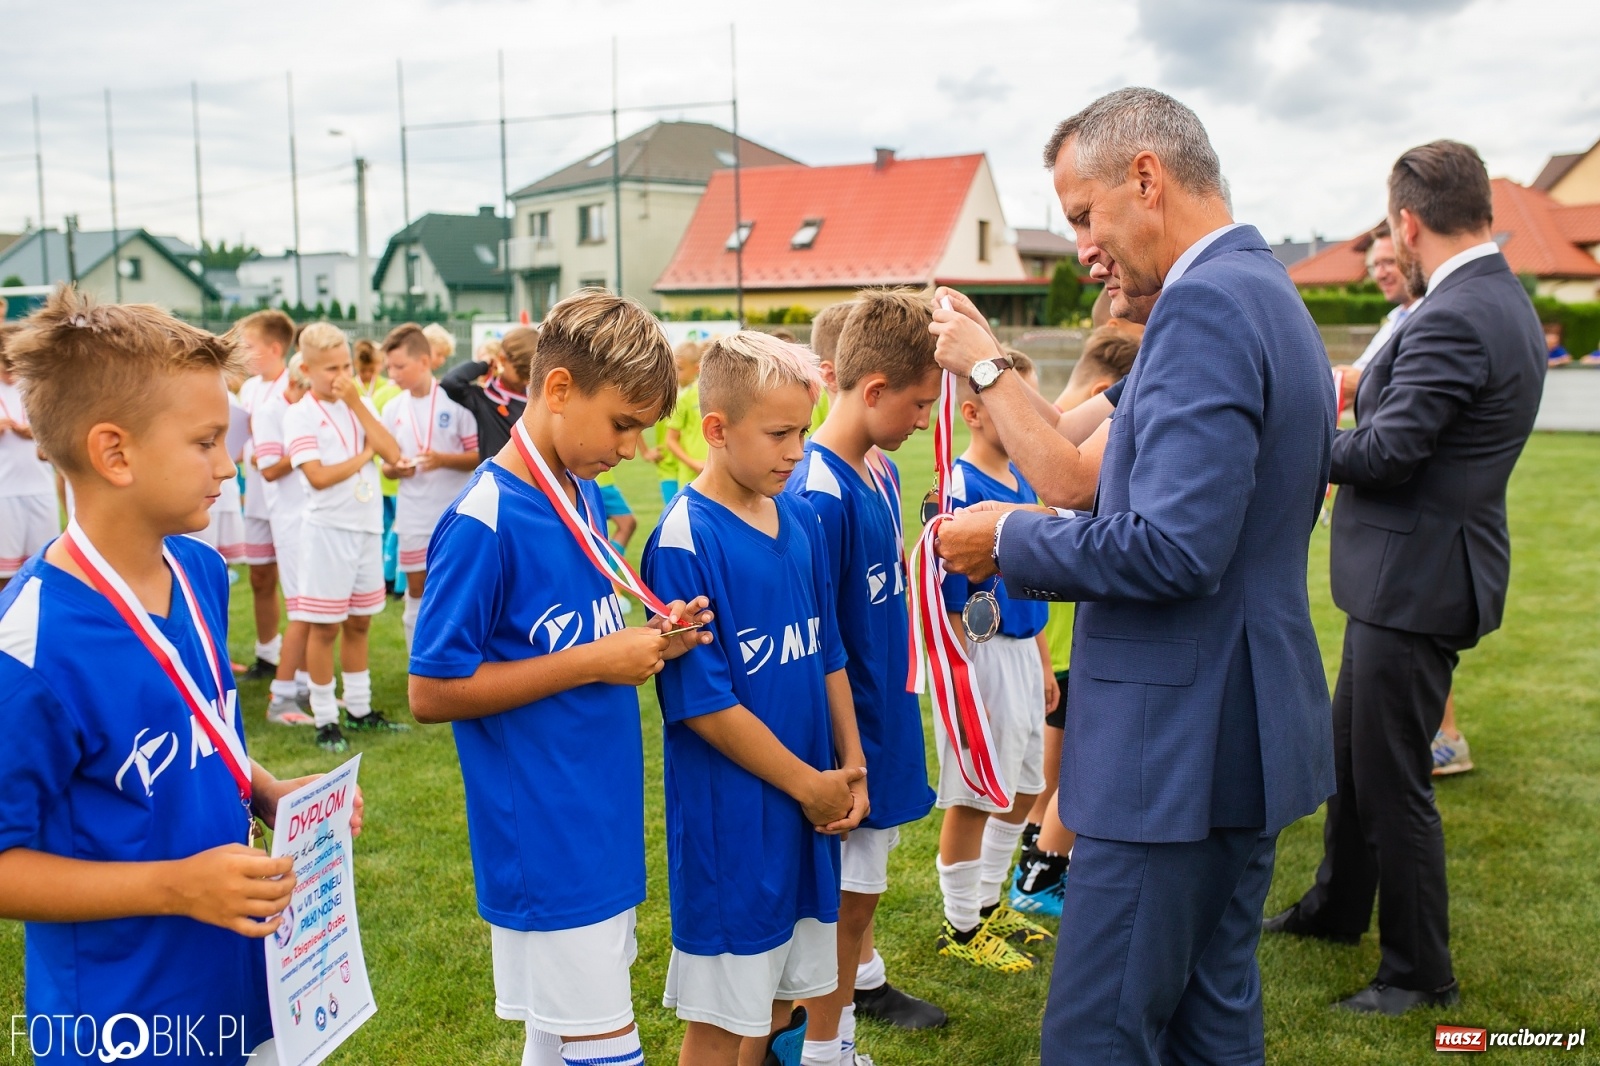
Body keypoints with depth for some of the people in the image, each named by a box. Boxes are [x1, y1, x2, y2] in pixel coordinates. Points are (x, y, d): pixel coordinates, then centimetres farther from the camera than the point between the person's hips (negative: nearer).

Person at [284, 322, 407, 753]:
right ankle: (325, 720, 10)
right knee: (325, 626, 1)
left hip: (369, 526, 5)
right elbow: (318, 476, -18)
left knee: (359, 622, 14)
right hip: (328, 529, -5)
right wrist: (364, 455, -7)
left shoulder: (361, 405, 8)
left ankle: (359, 708, 25)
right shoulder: (300, 415, -8)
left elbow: (392, 453, -6)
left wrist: (357, 404, -9)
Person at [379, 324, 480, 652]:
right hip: (414, 520, 4)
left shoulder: (455, 402, -7)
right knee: (417, 597, 9)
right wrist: (394, 468, -11)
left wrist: (443, 460, -22)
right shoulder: (392, 409, 5)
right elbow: (386, 463, 11)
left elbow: (479, 456, -7)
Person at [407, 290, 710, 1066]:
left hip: (603, 828, 8)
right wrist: (594, 663, -20)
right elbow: (432, 693, -18)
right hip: (546, 848, -8)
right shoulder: (484, 521, -18)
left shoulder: (585, 497, 7)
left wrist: (645, 643, -3)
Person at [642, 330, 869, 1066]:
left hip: (806, 808, 7)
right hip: (730, 821, -7)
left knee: (783, 989, 21)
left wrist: (851, 765, 6)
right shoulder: (684, 543, -19)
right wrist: (809, 783, -12)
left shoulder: (798, 519, 3)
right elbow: (703, 705, -19)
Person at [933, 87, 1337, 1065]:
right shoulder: (1269, 293, 15)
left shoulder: (1205, 305, -18)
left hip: (1178, 747, -11)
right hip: (1240, 730, 11)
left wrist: (1010, 541, -12)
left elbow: (1174, 548, -27)